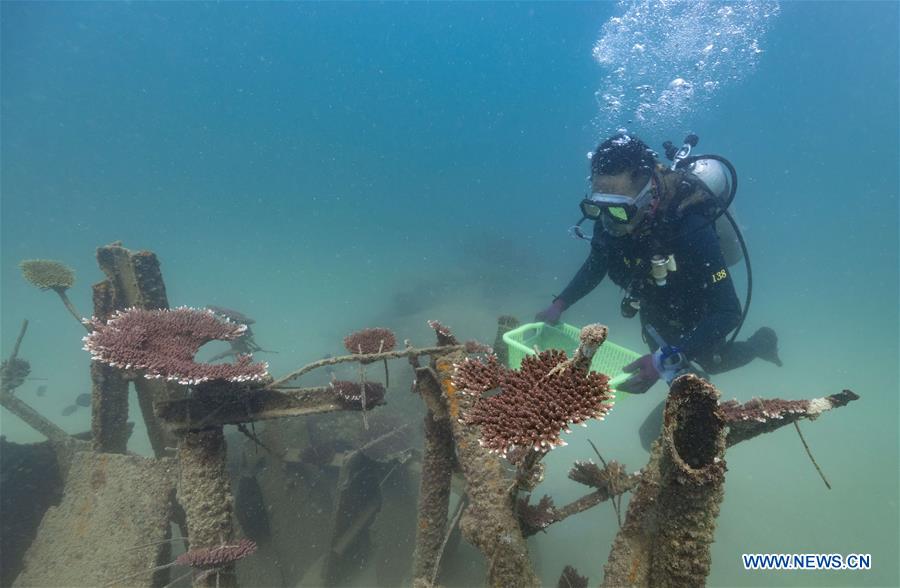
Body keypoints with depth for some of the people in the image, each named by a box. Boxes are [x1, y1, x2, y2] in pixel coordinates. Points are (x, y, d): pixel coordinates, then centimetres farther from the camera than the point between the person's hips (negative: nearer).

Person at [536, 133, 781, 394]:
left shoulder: (691, 228, -42)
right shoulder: (610, 217, -26)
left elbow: (728, 312, -40)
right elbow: (596, 265, -6)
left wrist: (666, 361, -50)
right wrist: (559, 305, -19)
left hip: (697, 318, -4)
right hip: (655, 312, 4)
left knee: (711, 361, 25)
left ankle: (760, 342, 51)